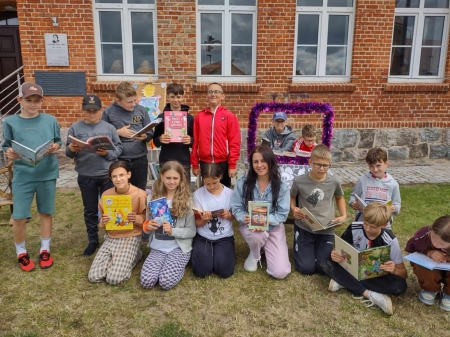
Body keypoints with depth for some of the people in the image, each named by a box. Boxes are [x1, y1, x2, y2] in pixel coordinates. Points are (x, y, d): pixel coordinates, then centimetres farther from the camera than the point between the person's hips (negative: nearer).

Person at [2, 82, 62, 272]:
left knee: (46, 213, 12)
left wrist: (55, 147, -12)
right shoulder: (10, 122, -1)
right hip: (22, 176, -1)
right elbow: (6, 146, 3)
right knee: (19, 216, 1)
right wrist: (9, 153, -19)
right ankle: (21, 252, 24)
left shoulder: (50, 120, 2)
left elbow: (58, 141, 9)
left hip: (47, 174, 1)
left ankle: (45, 249, 29)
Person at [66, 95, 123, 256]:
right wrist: (71, 149, -19)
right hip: (86, 177, 1)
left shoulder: (109, 127, 0)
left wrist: (108, 153, -20)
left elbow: (118, 148, -2)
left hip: (108, 175, -1)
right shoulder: (75, 128, 2)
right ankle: (93, 241, 28)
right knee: (90, 210, 13)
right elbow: (68, 152, 3)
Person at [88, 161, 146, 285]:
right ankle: (116, 258, 18)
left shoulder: (140, 194, -13)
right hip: (111, 238, 4)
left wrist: (137, 219, -26)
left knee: (114, 278, -18)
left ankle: (134, 255, 9)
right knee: (94, 277, -8)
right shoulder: (106, 195, -2)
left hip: (131, 238, -4)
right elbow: (102, 222, 11)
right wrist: (103, 221, -13)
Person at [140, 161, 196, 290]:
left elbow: (192, 231, -7)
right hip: (157, 248, 3)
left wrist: (172, 231, -23)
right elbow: (147, 225, 10)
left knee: (167, 282, -22)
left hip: (179, 248, -3)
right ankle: (164, 263, 12)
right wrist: (147, 226, -14)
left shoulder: (186, 200, -7)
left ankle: (180, 265, 10)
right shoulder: (152, 197, 2)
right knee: (146, 282, -17)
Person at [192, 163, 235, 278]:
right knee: (201, 271, -17)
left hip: (224, 237, 0)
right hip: (203, 237, 0)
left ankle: (217, 253, 15)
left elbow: (235, 216, 5)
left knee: (225, 271, -18)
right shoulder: (198, 194, -8)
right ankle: (209, 253, 16)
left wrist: (229, 215, -19)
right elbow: (196, 223, -5)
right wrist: (204, 219, -28)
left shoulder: (230, 193, -5)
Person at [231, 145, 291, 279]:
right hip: (249, 225, 0)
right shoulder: (243, 182, -11)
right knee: (256, 235, -41)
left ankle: (266, 248, 24)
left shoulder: (282, 187, -11)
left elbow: (282, 214, -10)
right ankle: (254, 254, 1)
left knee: (280, 272, -12)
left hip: (273, 227, 1)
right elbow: (236, 208, -5)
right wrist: (245, 218, -28)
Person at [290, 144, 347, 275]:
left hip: (326, 230, 2)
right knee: (306, 268, -4)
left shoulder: (334, 181, -7)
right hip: (304, 228, -1)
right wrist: (293, 209, -14)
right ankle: (303, 247, 28)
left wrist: (344, 216, 0)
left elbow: (339, 198, 14)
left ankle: (317, 248, 30)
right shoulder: (299, 181, -13)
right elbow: (292, 197, 7)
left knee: (323, 268, -3)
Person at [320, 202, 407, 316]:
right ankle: (369, 294, -28)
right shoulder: (353, 228, -18)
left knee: (400, 286, -32)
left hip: (376, 276, -1)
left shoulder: (390, 241, -20)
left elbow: (403, 273, -14)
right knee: (326, 263, -26)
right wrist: (334, 255, -32)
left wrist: (394, 270, -38)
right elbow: (338, 249, -7)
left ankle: (344, 281, -26)